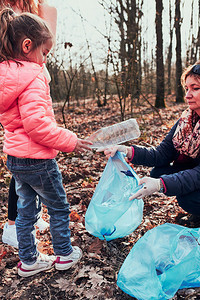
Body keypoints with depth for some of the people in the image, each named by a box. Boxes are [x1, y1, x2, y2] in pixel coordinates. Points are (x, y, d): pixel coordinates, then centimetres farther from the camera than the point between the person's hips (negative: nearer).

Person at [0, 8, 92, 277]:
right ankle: (65, 254, 30)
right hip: (37, 158, -8)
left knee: (26, 209, 19)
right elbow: (37, 123, -28)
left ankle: (28, 260, 33)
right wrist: (69, 141, -19)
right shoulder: (33, 77, -21)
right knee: (58, 207, 12)